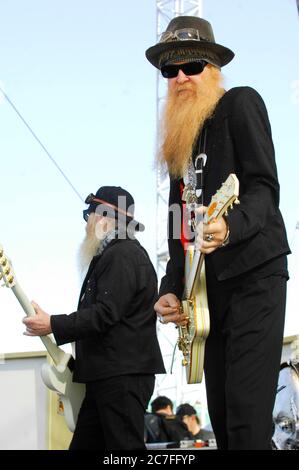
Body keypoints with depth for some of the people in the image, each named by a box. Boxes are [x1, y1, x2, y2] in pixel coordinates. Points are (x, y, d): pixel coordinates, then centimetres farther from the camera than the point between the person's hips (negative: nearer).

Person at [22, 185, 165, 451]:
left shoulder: (122, 255, -13)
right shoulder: (112, 254, 21)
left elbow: (105, 314, -22)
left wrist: (52, 325, -16)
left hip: (123, 375, -11)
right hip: (108, 376, 11)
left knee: (124, 446, -10)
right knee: (84, 445, 12)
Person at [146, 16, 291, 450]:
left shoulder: (240, 104, -2)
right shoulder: (179, 136, 19)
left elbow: (265, 186, -13)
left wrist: (230, 226, -33)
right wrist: (171, 288, 8)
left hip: (254, 273, -8)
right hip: (207, 285, 8)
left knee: (247, 420, -17)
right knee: (222, 417, 6)